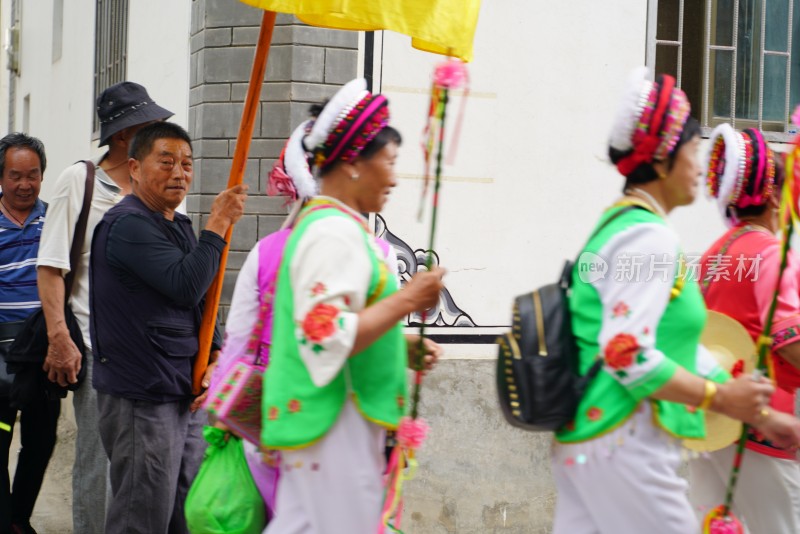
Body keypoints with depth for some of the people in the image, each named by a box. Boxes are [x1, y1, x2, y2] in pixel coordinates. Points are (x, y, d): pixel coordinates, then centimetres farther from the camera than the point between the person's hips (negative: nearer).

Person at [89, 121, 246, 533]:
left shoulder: (179, 226, 17)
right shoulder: (128, 224, -13)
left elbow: (202, 302, 21)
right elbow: (185, 286, -24)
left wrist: (214, 358, 5)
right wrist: (218, 224, -16)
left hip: (186, 396, 9)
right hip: (142, 399, -9)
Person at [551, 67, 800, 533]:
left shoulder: (620, 223, 16)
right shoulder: (650, 237, -14)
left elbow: (676, 342, 20)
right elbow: (627, 355, -23)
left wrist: (760, 414, 20)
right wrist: (721, 398, -13)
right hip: (624, 445, -9)